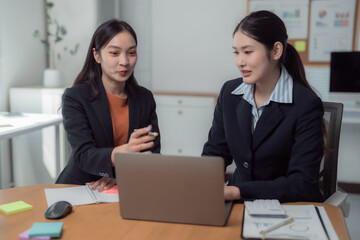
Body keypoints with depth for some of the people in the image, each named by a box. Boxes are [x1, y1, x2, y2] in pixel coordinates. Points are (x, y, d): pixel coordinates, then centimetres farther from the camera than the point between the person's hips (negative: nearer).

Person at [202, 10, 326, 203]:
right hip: (239, 202, 5)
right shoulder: (229, 92, 0)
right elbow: (214, 153, 6)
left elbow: (303, 183, -19)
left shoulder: (307, 105, -16)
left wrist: (236, 192, -28)